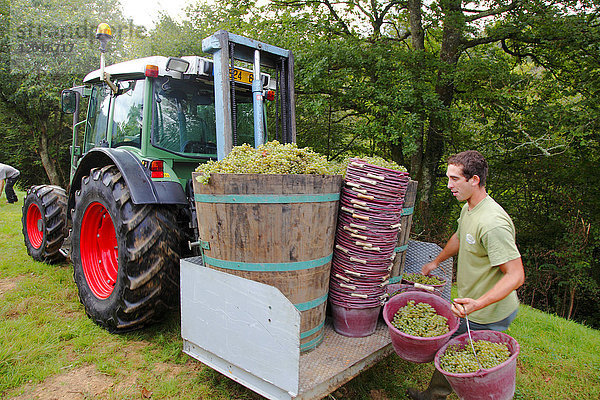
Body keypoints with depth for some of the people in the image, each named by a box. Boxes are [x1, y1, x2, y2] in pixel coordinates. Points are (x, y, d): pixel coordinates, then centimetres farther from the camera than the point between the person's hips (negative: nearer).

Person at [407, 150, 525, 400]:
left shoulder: (493, 223, -31)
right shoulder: (468, 209, 0)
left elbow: (516, 275, -30)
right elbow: (459, 238, 21)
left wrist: (477, 304, -41)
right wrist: (435, 262, 32)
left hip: (488, 315, -9)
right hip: (471, 307, 9)